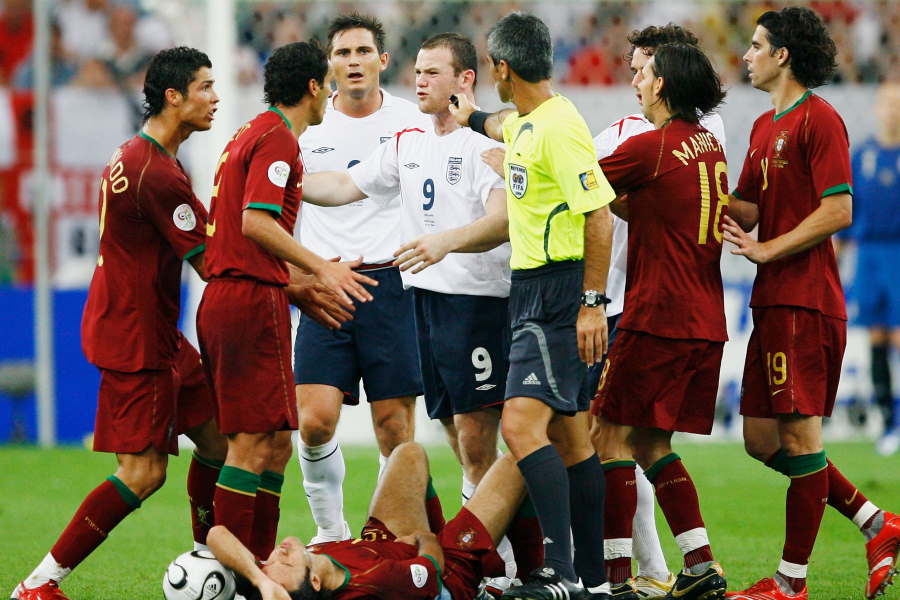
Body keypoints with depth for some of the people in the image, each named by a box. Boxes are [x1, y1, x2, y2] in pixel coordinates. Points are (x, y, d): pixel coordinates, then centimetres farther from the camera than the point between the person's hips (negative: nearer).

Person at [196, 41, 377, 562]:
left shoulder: (252, 135, 21)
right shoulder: (278, 139, -10)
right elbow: (256, 222, -22)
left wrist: (305, 277, 32)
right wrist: (320, 267, -24)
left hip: (223, 299, 10)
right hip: (254, 301, -10)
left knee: (275, 445, 12)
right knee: (254, 445, -10)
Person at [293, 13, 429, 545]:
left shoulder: (412, 121, 4)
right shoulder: (306, 126, 6)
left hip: (390, 281, -1)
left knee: (395, 426, -2)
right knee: (316, 421, -10)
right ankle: (331, 531, 9)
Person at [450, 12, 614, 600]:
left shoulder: (559, 127, -17)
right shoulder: (525, 122, 12)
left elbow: (600, 217, -20)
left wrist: (592, 304, -22)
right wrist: (473, 117, 57)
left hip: (561, 296, -10)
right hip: (534, 290, 10)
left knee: (522, 423, -20)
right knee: (569, 436, 11)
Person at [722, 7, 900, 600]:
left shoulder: (819, 119, -10)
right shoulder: (765, 126, 19)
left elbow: (838, 211, -16)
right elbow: (746, 210, 18)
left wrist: (767, 250, -16)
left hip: (806, 301, -10)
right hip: (773, 302, 10)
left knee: (800, 435, -5)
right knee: (762, 439, 10)